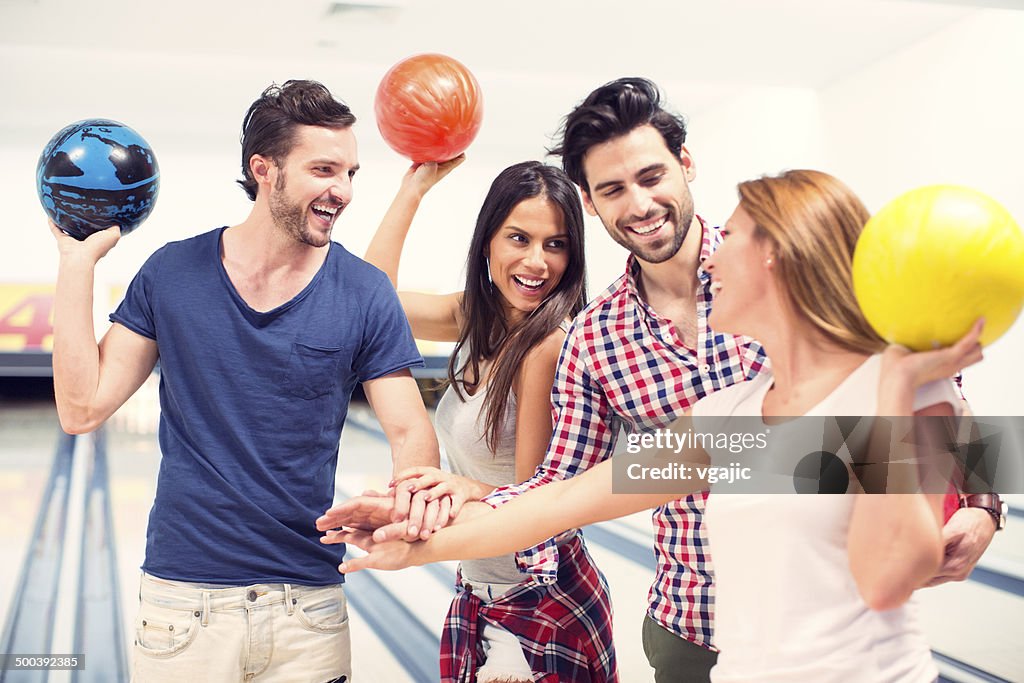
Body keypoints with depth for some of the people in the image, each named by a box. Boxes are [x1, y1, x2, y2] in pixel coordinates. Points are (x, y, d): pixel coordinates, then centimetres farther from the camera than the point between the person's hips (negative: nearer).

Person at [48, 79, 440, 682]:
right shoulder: (173, 273, -3)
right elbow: (83, 409, -5)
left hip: (309, 604, 0)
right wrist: (79, 260, -8)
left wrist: (410, 499, -30)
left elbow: (411, 433, -8)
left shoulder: (365, 295, -6)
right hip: (182, 594, 1)